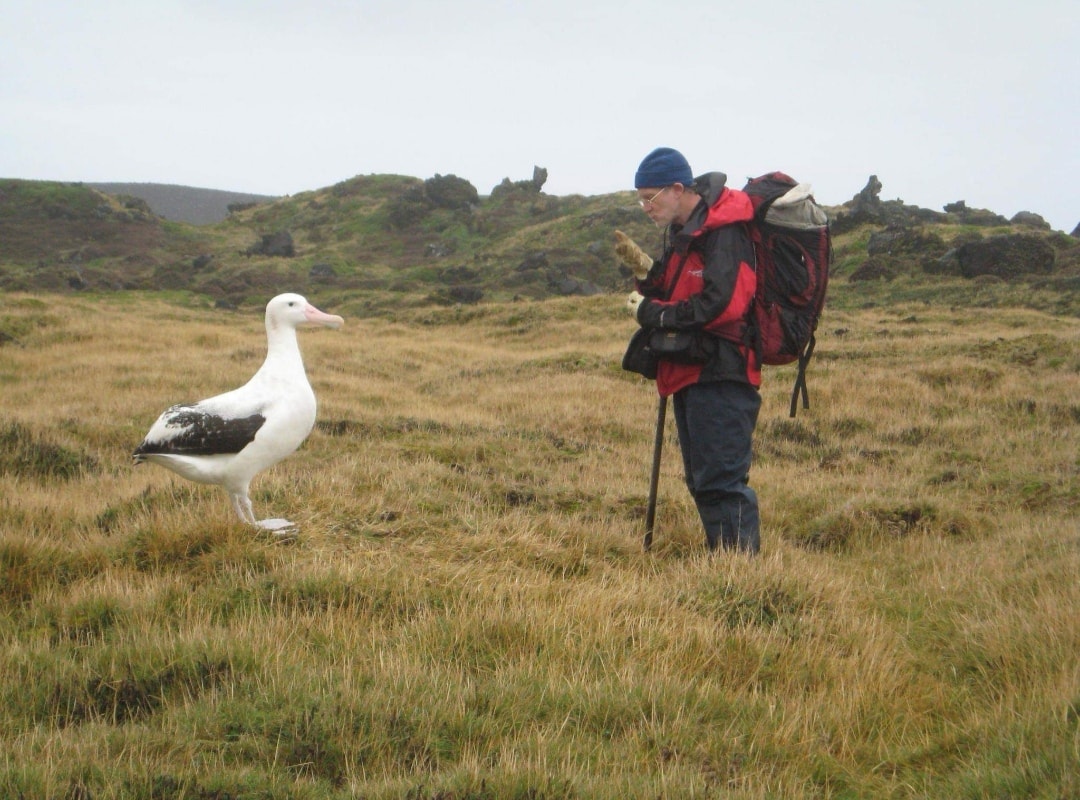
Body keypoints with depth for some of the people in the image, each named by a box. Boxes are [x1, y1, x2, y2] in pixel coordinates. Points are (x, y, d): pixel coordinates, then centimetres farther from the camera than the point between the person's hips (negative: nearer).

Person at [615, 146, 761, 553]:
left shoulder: (723, 232, -15)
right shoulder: (682, 231, 17)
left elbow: (720, 305, -24)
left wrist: (650, 313, -15)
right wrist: (645, 269, -2)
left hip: (721, 375, -10)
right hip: (690, 372, 10)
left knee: (721, 481, -12)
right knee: (702, 481, 14)